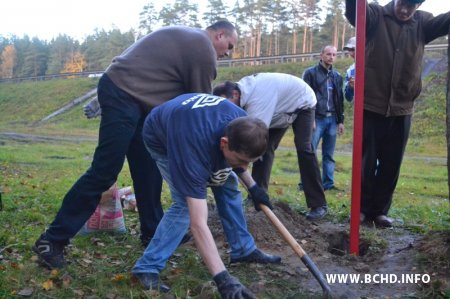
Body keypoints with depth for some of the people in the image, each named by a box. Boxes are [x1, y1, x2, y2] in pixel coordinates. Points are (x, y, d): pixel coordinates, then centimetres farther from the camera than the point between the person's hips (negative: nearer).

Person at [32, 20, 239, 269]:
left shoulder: (186, 37, 23)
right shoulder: (203, 49, -5)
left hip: (133, 96, 10)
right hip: (122, 94, -10)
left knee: (148, 168, 10)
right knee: (105, 171, -10)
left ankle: (153, 233, 19)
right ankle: (52, 239, -4)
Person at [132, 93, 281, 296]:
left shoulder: (242, 125, -29)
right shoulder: (194, 148, -47)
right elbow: (198, 224, -49)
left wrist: (252, 186, -3)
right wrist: (222, 278, -52)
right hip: (161, 139, -6)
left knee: (227, 184, 1)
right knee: (185, 203, -21)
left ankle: (244, 249, 17)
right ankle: (147, 268, -11)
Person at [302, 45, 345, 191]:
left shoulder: (337, 76, 16)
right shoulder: (310, 73, 1)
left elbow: (339, 100, 19)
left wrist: (340, 120, 13)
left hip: (332, 119, 5)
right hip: (316, 118, -5)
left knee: (329, 154, 7)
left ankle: (328, 183, 12)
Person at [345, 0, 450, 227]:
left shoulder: (422, 23, 6)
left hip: (401, 108, 3)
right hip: (370, 105, -3)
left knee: (391, 164, 8)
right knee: (366, 161, 5)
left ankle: (379, 210, 22)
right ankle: (362, 207, 20)